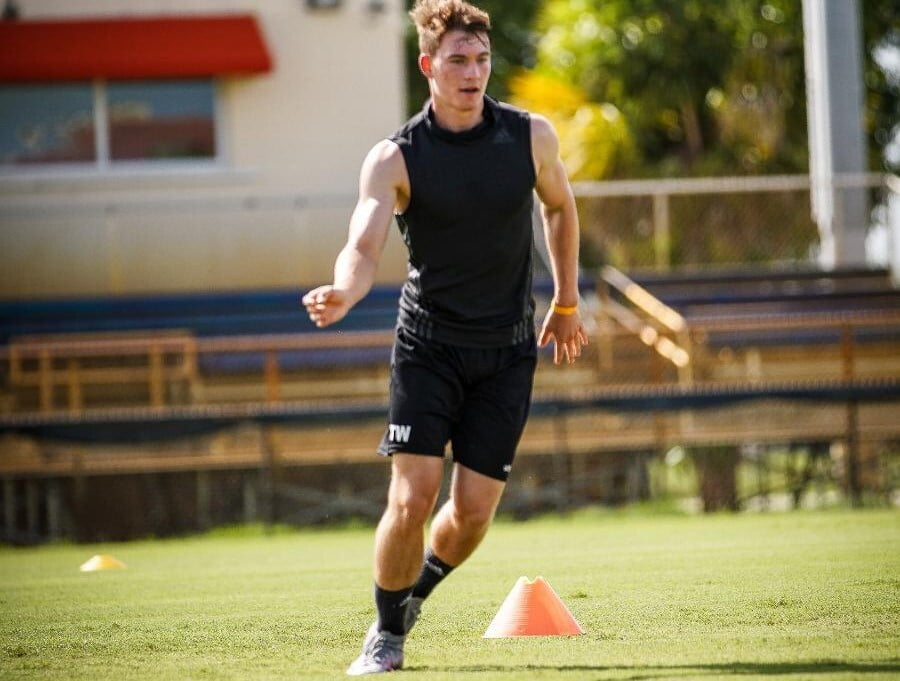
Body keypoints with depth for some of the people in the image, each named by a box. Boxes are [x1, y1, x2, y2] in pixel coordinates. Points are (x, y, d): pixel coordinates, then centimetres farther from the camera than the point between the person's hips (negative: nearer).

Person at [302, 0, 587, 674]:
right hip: (427, 345, -2)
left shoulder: (532, 136, -3)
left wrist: (566, 303, 22)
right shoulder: (395, 158, -11)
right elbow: (364, 246, -21)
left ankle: (416, 591, 29)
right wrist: (342, 295, -43)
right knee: (412, 499, -13)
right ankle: (387, 634, 9)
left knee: (473, 512, -3)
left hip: (507, 349, 2)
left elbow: (560, 208, 16)